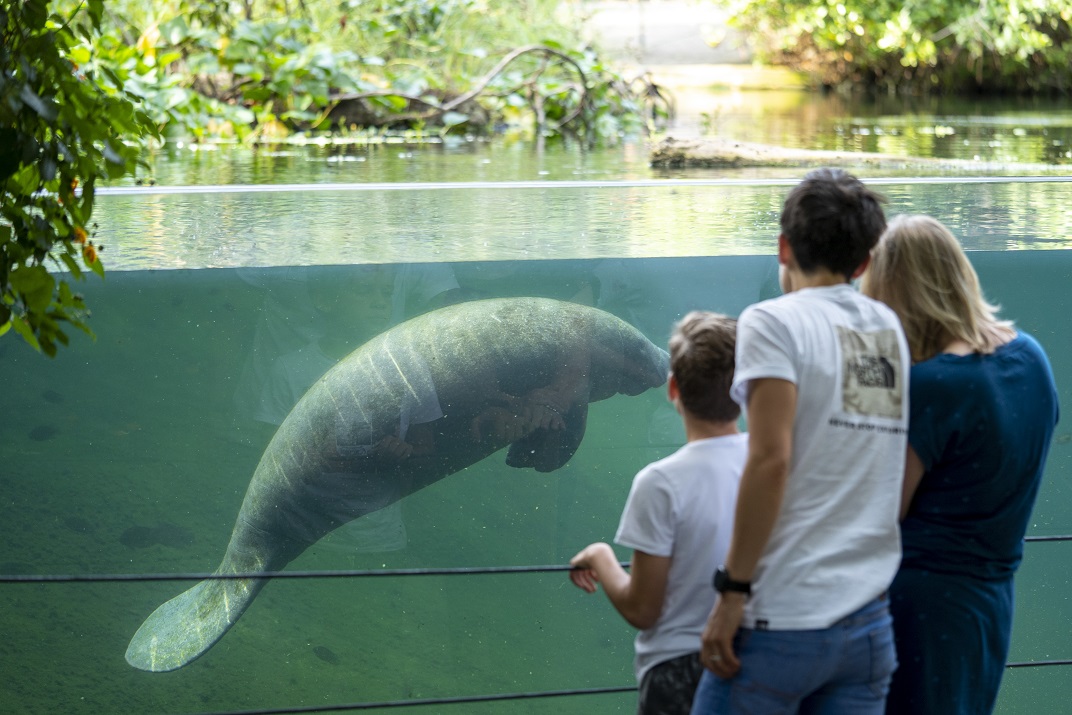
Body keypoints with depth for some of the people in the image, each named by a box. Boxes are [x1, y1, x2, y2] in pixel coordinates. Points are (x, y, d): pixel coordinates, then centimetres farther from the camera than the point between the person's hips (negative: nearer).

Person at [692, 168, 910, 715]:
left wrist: (732, 591, -12)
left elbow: (771, 460, -15)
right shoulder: (891, 330, 12)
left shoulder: (774, 322, -5)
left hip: (783, 626, -6)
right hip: (869, 623, 6)